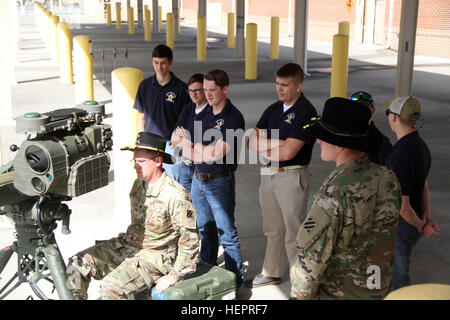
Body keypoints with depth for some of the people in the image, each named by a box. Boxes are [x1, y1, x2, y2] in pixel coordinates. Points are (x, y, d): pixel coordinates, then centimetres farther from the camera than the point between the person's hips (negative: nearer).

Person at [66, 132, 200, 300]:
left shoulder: (176, 195, -21)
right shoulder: (138, 183, 5)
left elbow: (190, 237, -18)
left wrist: (174, 275, -16)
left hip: (155, 257, -8)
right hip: (126, 245, 8)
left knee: (110, 287, -27)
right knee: (77, 264, -5)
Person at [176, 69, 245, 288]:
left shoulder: (233, 118, -14)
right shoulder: (204, 112, 9)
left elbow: (216, 153, -22)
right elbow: (186, 150, 10)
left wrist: (192, 146, -7)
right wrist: (207, 153, -10)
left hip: (220, 182, -7)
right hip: (198, 179, 7)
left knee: (227, 233, -1)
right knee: (205, 229, 19)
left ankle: (235, 279, 12)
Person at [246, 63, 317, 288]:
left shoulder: (306, 113, -16)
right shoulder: (273, 109, 8)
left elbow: (287, 153, -23)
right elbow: (252, 142, 0)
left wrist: (265, 147, -6)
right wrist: (279, 143, -14)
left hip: (292, 177, -7)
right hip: (268, 174, 7)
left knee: (294, 233, 2)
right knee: (273, 229, 19)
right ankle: (271, 273, 34)